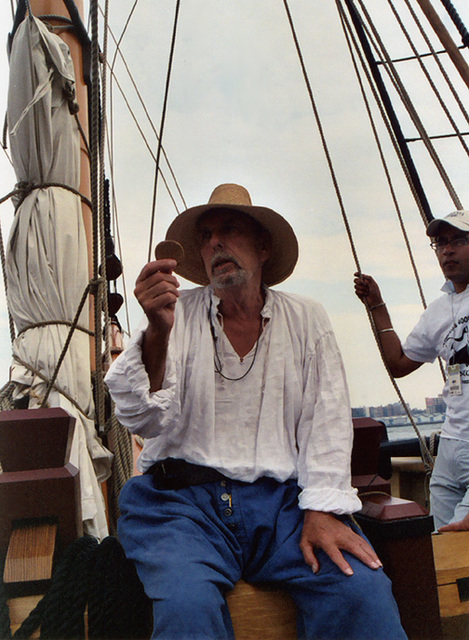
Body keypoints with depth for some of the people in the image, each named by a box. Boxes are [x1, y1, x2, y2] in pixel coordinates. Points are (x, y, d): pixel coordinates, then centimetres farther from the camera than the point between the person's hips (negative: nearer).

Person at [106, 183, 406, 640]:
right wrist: (158, 332, -23)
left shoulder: (306, 320, 11)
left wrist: (323, 509, -8)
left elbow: (326, 421, 6)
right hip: (182, 497, -1)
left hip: (282, 498, 2)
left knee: (362, 592, -23)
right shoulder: (176, 315, 4)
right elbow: (144, 421, -7)